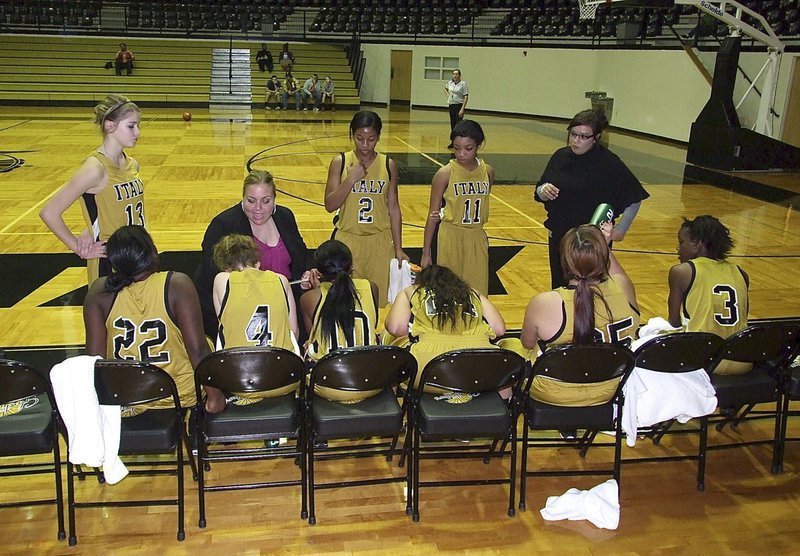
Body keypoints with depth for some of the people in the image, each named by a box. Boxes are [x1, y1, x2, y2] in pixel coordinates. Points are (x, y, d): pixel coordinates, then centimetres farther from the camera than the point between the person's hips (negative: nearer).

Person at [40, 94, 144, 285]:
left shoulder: (132, 164, 4)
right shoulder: (95, 168, -17)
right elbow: (49, 213, -16)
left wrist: (90, 232, 2)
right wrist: (78, 247, -9)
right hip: (109, 264, -6)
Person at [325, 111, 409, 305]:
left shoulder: (388, 165, 0)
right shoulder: (340, 162, -4)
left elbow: (394, 209, 4)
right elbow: (329, 205, -8)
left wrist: (398, 248, 2)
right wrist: (351, 179, -19)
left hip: (380, 242, 1)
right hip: (347, 240, -1)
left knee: (378, 299, 6)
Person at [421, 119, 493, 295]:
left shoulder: (487, 171, 0)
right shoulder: (445, 173, -10)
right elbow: (433, 215, -6)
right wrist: (426, 253, -5)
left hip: (477, 238, 4)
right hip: (450, 238, -3)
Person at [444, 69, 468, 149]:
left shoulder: (463, 84, -11)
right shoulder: (450, 83, 6)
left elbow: (466, 97, -14)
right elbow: (445, 88, 31)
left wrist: (462, 109, -20)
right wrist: (448, 94, 13)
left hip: (459, 106, -6)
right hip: (451, 106, 6)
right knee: (452, 125, 12)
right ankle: (453, 141, 20)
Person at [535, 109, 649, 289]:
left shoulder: (608, 162, -12)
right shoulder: (560, 156, 2)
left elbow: (634, 197, -5)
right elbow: (539, 192, 10)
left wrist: (622, 228, -3)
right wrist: (544, 190, -12)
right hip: (559, 237, 5)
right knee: (560, 287, 10)